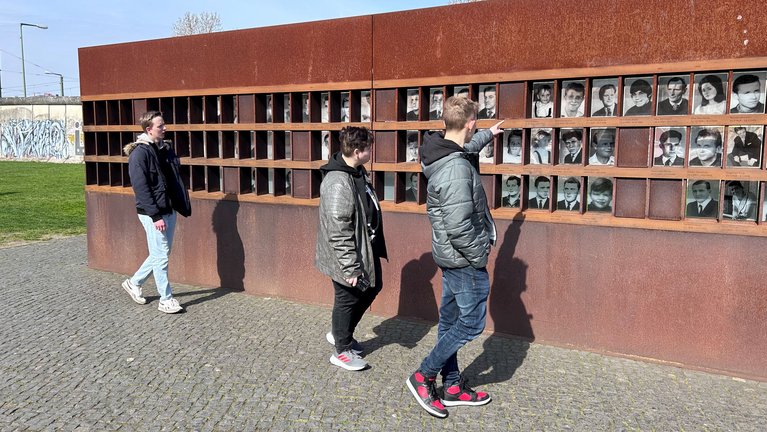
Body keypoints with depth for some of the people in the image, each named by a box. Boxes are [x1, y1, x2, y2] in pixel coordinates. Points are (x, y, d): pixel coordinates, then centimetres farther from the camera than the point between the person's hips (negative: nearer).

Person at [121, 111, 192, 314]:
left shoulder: (166, 148, 11)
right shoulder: (140, 153, -13)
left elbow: (176, 180, 15)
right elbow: (141, 188, -17)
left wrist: (185, 204, 9)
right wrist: (155, 216, -20)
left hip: (169, 210, 8)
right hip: (153, 213, -8)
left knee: (161, 253, 16)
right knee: (161, 255, -1)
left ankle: (134, 282, 36)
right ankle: (166, 300, 11)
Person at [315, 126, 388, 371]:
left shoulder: (358, 171, 4)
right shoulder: (337, 183, -27)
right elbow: (338, 233, -27)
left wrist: (375, 247, 23)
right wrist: (350, 268, -24)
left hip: (367, 249, 10)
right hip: (349, 256, -10)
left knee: (373, 287, 22)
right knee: (348, 299, 6)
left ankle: (340, 333, 39)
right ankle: (342, 351, 28)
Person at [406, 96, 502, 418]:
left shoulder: (444, 153, 4)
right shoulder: (456, 169, -27)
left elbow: (466, 149, 30)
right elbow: (459, 227, -30)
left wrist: (489, 135, 44)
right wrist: (479, 255, -15)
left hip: (451, 257, 10)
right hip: (464, 259, -10)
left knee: (450, 320, 15)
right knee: (471, 322, 2)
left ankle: (453, 387, 28)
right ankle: (423, 376, 11)